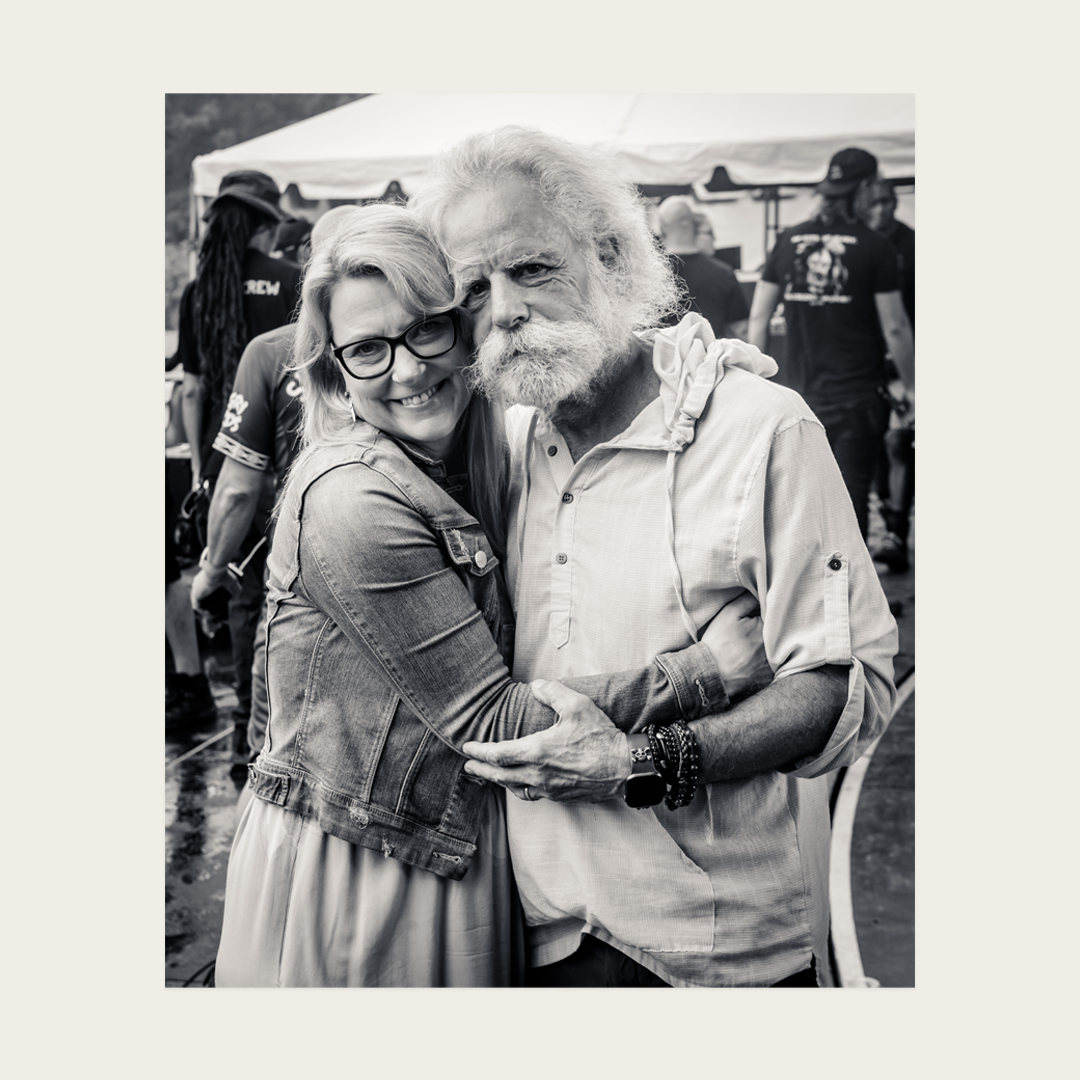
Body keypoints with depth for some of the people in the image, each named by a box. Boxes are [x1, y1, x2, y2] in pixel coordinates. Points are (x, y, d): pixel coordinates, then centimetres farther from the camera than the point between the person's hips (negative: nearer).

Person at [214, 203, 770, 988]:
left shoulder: (487, 457, 1)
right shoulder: (351, 501, -23)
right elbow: (493, 723, -22)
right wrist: (704, 672, -24)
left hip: (466, 859, 7)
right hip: (346, 879, -7)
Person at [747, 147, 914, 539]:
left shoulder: (789, 240, 4)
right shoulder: (875, 247, -6)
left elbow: (758, 318, 5)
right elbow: (894, 327, -6)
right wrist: (911, 385, 4)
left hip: (800, 393, 4)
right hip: (856, 397, -3)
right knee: (851, 495, 3)